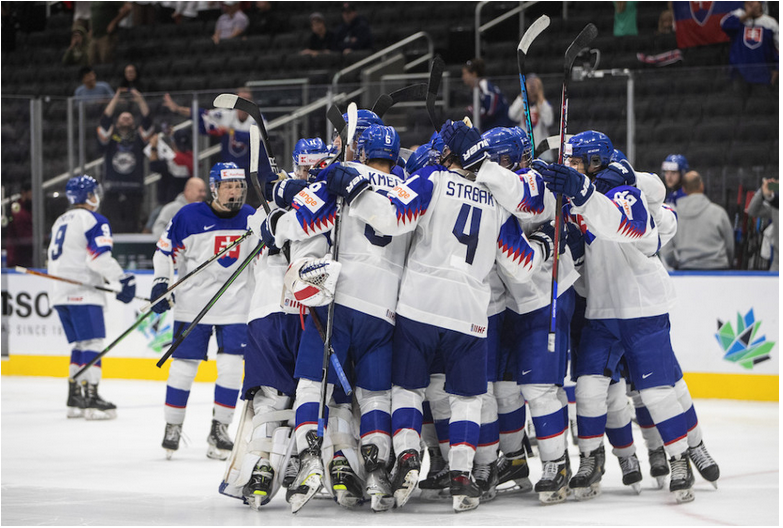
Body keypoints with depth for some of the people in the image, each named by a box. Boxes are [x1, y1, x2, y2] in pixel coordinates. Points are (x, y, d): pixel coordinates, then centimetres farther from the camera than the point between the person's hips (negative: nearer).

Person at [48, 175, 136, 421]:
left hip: (60, 292, 9)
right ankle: (91, 398, -18)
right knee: (93, 342, -10)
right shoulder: (94, 221, -8)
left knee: (79, 345, 14)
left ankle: (74, 398, 12)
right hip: (82, 292, -9)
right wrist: (123, 279, -16)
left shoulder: (61, 222, 19)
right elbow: (100, 257, -19)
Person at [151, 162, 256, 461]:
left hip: (235, 307, 2)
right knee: (183, 366, 1)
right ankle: (173, 427, 16)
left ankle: (219, 430, 7)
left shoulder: (250, 218, 2)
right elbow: (165, 250, -1)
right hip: (193, 304, -2)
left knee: (231, 368, -4)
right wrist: (161, 282, -8)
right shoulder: (189, 217, -8)